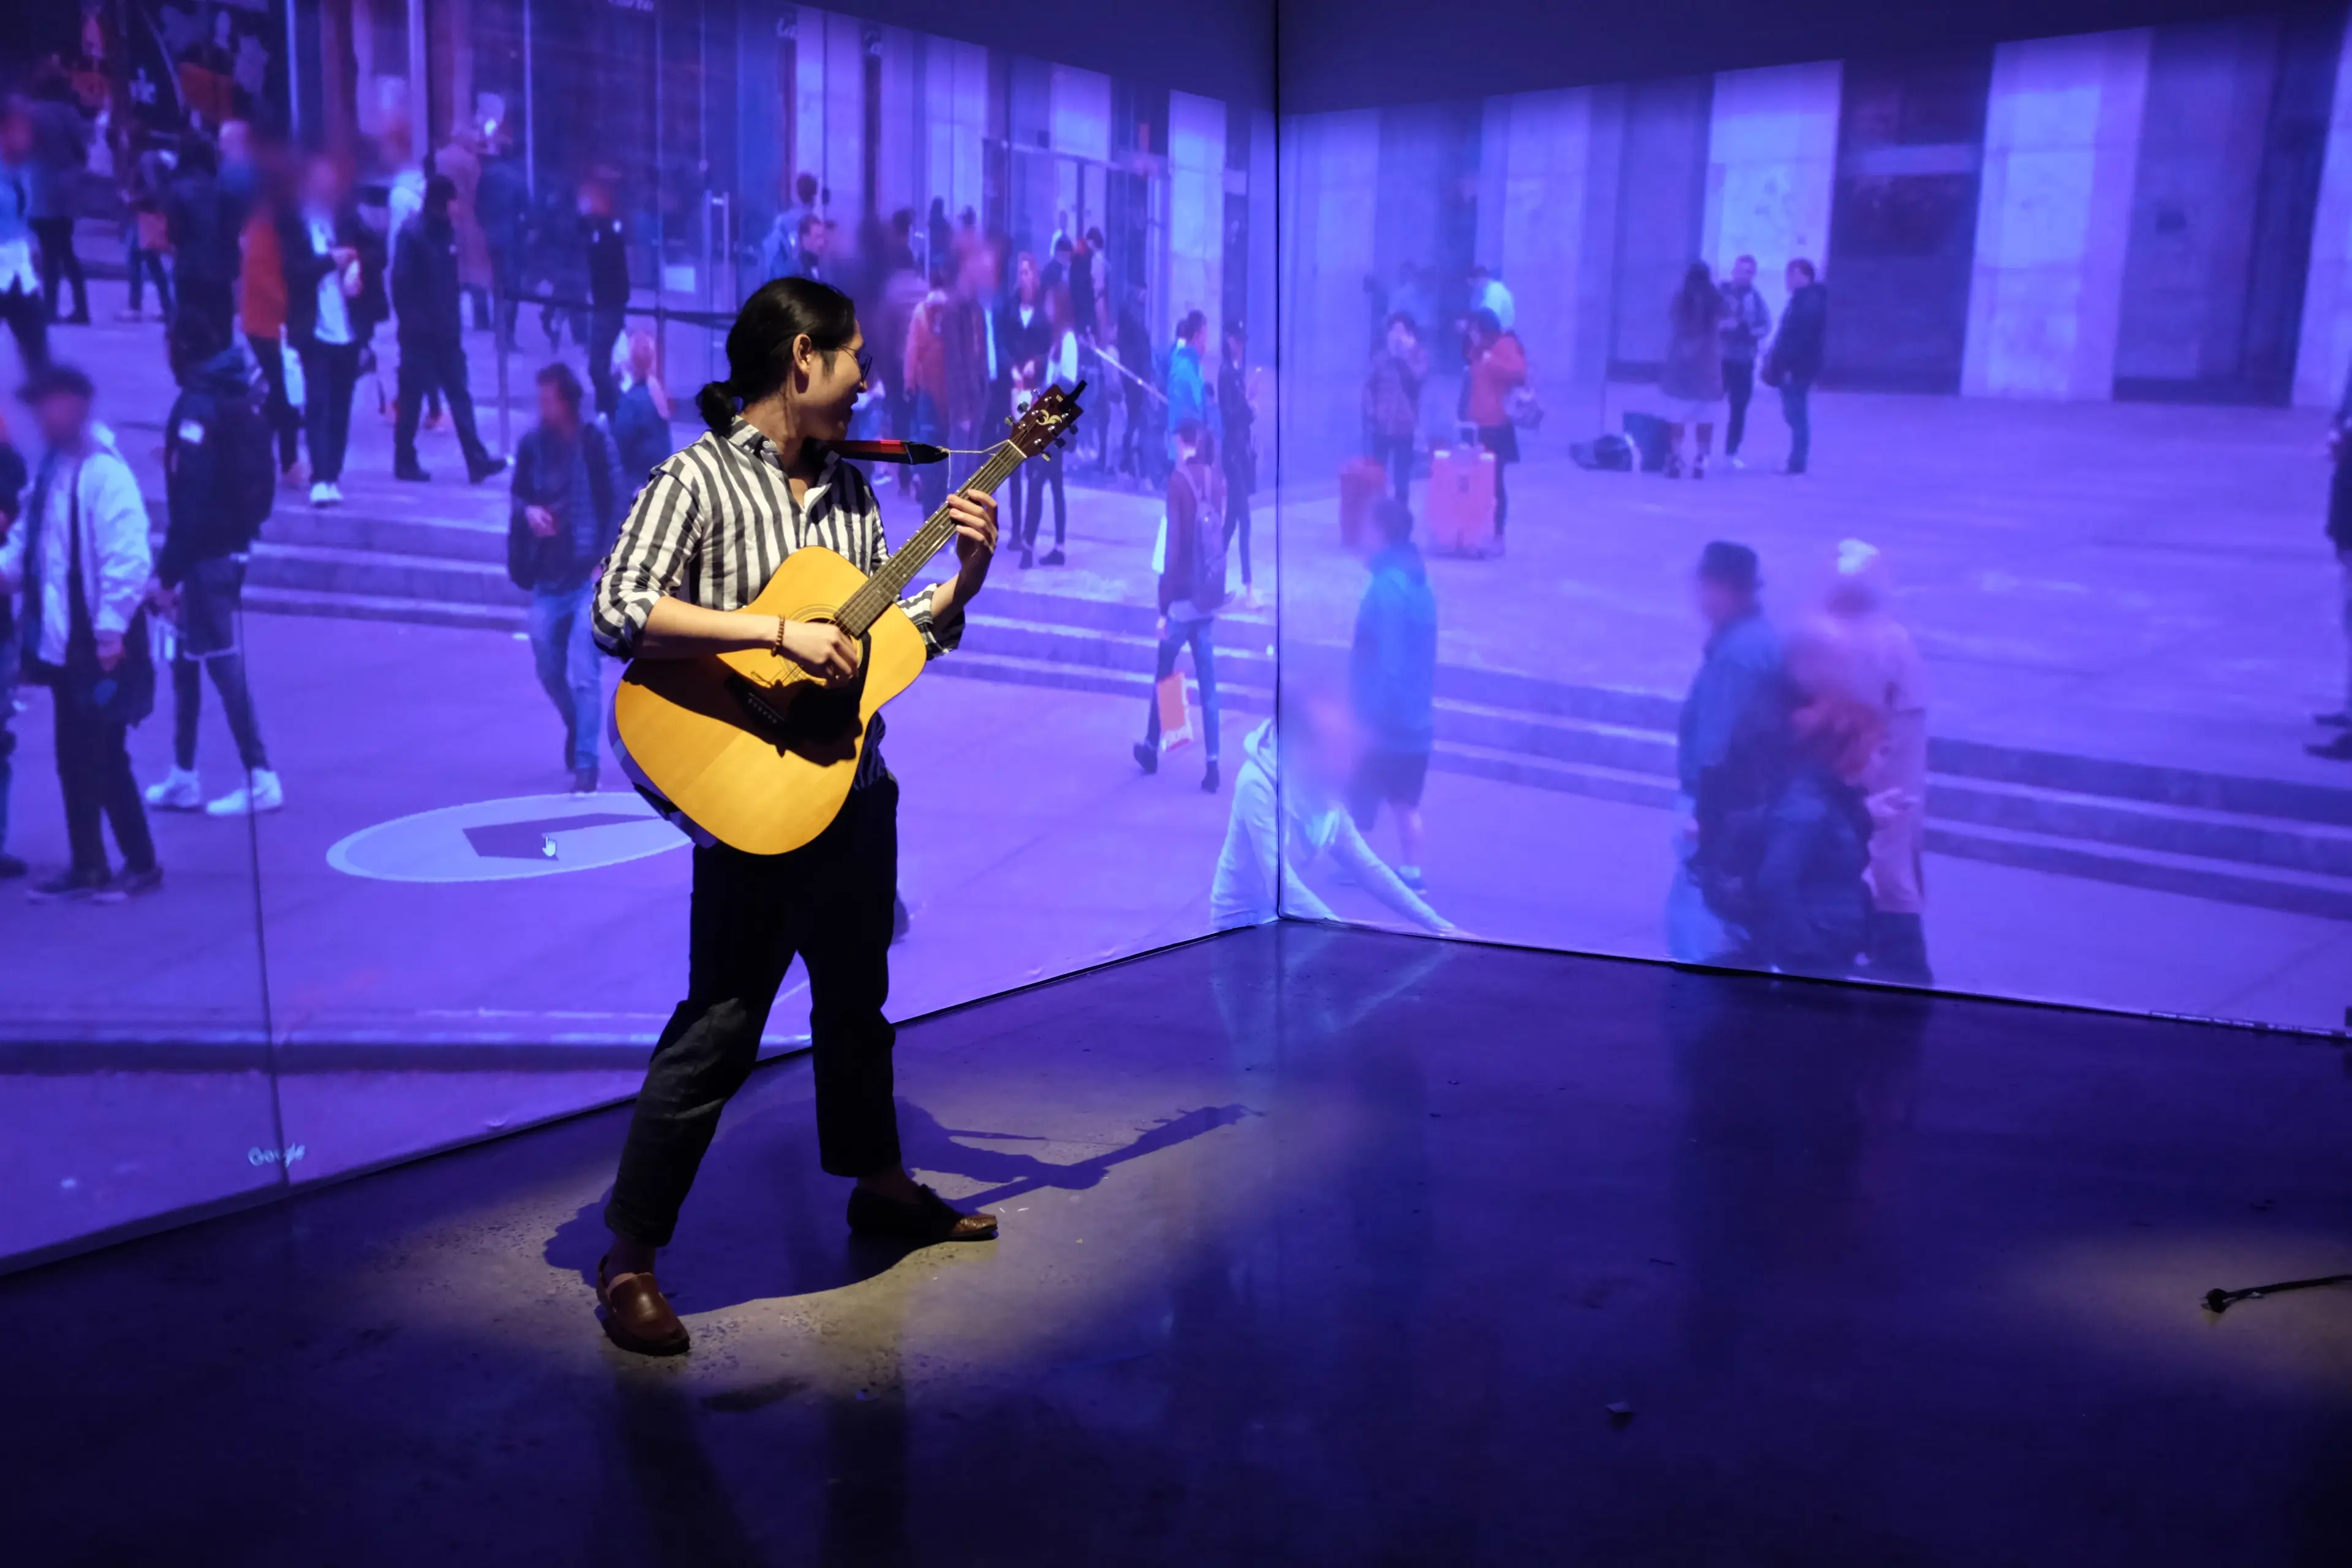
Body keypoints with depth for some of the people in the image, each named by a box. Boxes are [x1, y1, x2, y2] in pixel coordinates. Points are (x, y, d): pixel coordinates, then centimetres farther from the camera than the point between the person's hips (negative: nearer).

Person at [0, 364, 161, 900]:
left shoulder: (104, 471, -16)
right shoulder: (52, 469, 11)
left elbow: (129, 558, -21)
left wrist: (111, 627, -22)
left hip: (99, 643, -8)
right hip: (61, 640, 8)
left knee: (106, 757, -1)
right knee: (74, 758, 13)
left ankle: (142, 864, 12)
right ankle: (87, 866, 22)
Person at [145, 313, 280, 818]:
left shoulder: (198, 406, -16)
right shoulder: (244, 398, 10)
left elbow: (190, 497, -21)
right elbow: (257, 477, 14)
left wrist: (169, 572, -18)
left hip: (206, 554, -9)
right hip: (232, 546, 9)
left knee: (223, 662, -3)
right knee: (186, 659, 16)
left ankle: (261, 779, 0)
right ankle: (183, 779, 22)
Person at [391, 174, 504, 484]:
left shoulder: (449, 231, 9)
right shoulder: (411, 232, -9)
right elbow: (400, 282, -12)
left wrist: (453, 318, 9)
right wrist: (410, 321, -14)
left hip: (446, 331, 6)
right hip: (419, 331, -6)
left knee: (459, 395, 1)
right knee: (412, 398, 2)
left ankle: (477, 461, -2)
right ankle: (405, 462, 12)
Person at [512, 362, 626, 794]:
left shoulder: (596, 441, -9)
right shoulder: (533, 443, 1)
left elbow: (619, 502, -8)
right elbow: (518, 496, 14)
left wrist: (606, 562, -15)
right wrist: (527, 511, -9)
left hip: (589, 576, -4)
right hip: (548, 579, 4)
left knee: (584, 673, -9)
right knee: (549, 669, 13)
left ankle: (586, 764, 0)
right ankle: (576, 728, 41)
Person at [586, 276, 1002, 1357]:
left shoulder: (851, 491, 11)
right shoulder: (698, 479, -11)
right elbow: (619, 611, -23)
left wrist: (961, 582, -2)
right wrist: (778, 631, -27)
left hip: (855, 788, 8)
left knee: (856, 996, 21)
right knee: (720, 1027, -4)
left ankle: (877, 1183, 41)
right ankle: (630, 1257, 9)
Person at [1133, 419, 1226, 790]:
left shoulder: (1179, 481, -12)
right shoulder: (1218, 479, 3)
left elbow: (1173, 548, -14)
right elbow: (1220, 537, 9)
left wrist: (1164, 607, -11)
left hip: (1183, 598, -4)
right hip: (1210, 598, 4)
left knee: (1163, 676, 13)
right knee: (1208, 684, 6)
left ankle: (1151, 750, 28)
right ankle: (1212, 765, 1)